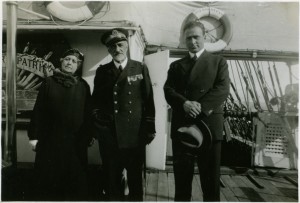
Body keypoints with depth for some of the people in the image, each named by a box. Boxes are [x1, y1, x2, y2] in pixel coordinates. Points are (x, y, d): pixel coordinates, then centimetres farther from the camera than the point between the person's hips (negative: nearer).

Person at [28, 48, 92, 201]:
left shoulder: (83, 86, 5)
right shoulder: (49, 82, 5)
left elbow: (87, 113, 4)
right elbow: (38, 110, 2)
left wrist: (87, 137, 2)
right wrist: (34, 135, -3)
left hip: (75, 141, 0)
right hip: (50, 140, 0)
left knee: (75, 180, 7)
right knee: (48, 178, 8)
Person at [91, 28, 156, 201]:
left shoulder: (141, 68, 2)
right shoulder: (102, 71, 8)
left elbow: (148, 100, 0)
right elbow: (96, 99, 14)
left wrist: (150, 129, -3)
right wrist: (97, 117, -1)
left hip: (135, 135, -1)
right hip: (108, 135, 2)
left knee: (135, 179, 14)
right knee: (112, 179, 15)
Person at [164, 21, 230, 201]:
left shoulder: (218, 62, 10)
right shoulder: (176, 65, 17)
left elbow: (223, 89, -5)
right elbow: (168, 90, 3)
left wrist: (200, 108, -17)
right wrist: (185, 103, -17)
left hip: (209, 125, -2)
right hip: (181, 126, 2)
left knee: (211, 177, 7)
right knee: (181, 177, 11)